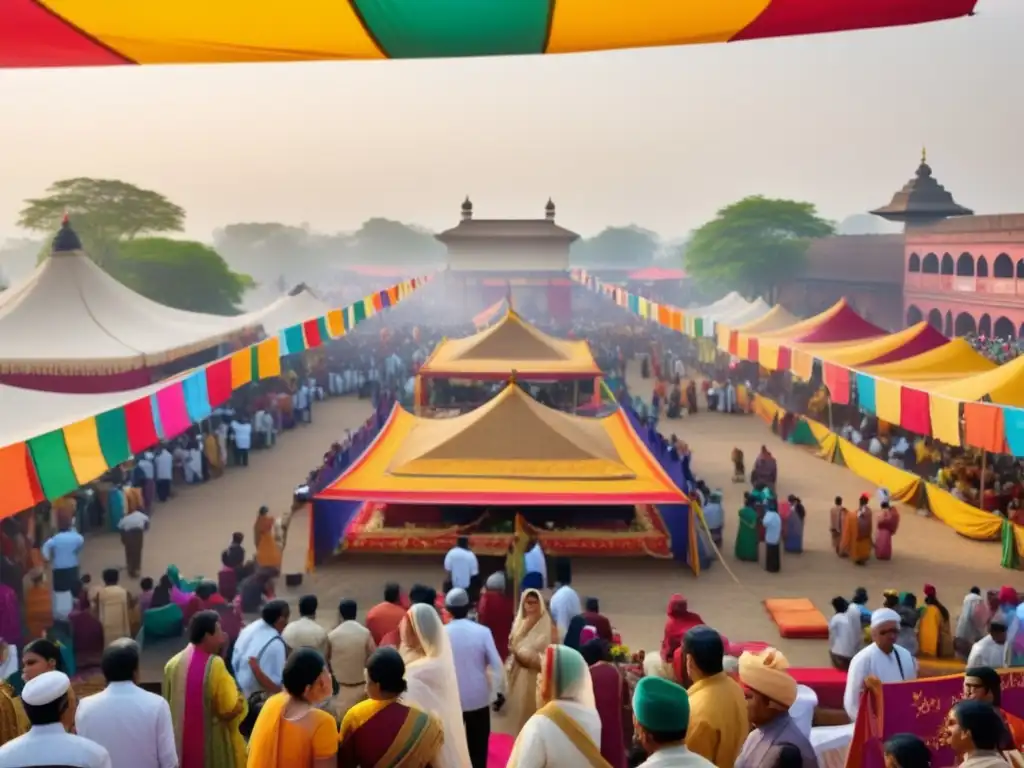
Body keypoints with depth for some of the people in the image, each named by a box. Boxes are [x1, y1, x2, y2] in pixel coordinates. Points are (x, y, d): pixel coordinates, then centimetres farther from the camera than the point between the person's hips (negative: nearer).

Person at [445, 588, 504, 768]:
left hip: (450, 699, 0)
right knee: (478, 747, 13)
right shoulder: (482, 631, -10)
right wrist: (500, 691, 2)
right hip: (479, 697, 0)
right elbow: (497, 665, -11)